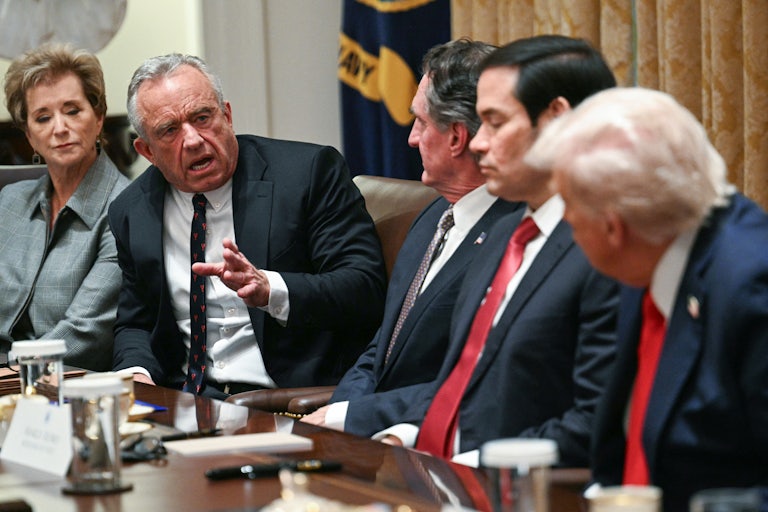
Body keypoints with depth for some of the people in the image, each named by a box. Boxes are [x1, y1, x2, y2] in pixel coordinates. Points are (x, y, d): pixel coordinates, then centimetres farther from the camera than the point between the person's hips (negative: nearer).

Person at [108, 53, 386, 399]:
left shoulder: (311, 172, -3)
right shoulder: (131, 212, 12)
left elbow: (366, 287, -10)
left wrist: (269, 289, -27)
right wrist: (136, 373, -3)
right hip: (189, 402, 5)